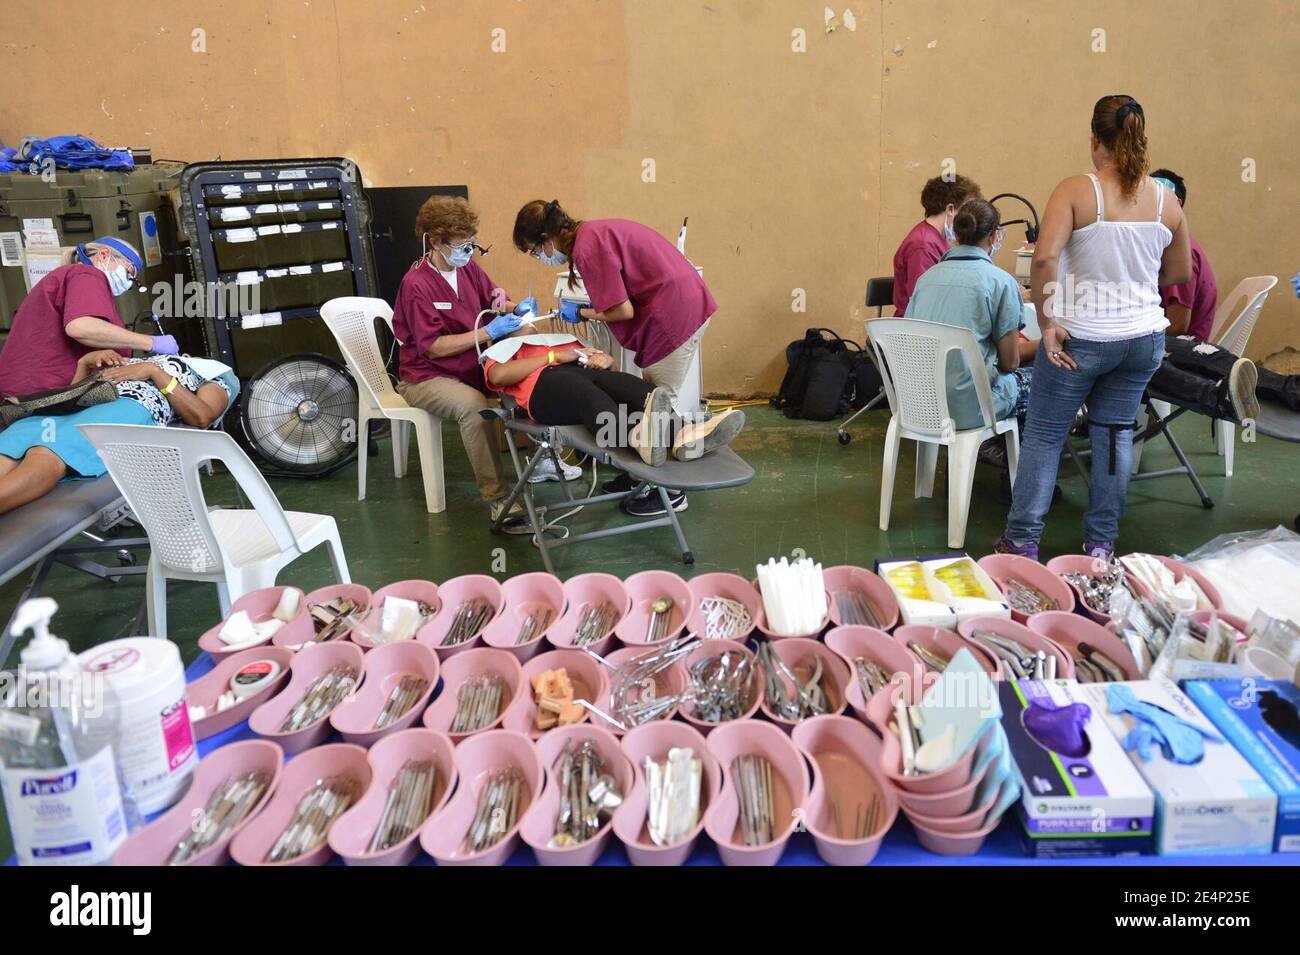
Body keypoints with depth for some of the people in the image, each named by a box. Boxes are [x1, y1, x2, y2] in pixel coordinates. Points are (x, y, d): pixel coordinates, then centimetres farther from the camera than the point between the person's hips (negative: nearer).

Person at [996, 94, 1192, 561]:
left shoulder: (1075, 190, -12)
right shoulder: (1166, 200, 2)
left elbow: (1044, 258, -26)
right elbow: (1180, 273, 13)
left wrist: (1046, 321, -18)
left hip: (1082, 338, -4)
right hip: (1144, 338, 5)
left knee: (1043, 434, 7)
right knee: (1115, 432, 14)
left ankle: (1021, 541, 12)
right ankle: (1101, 543, 22)